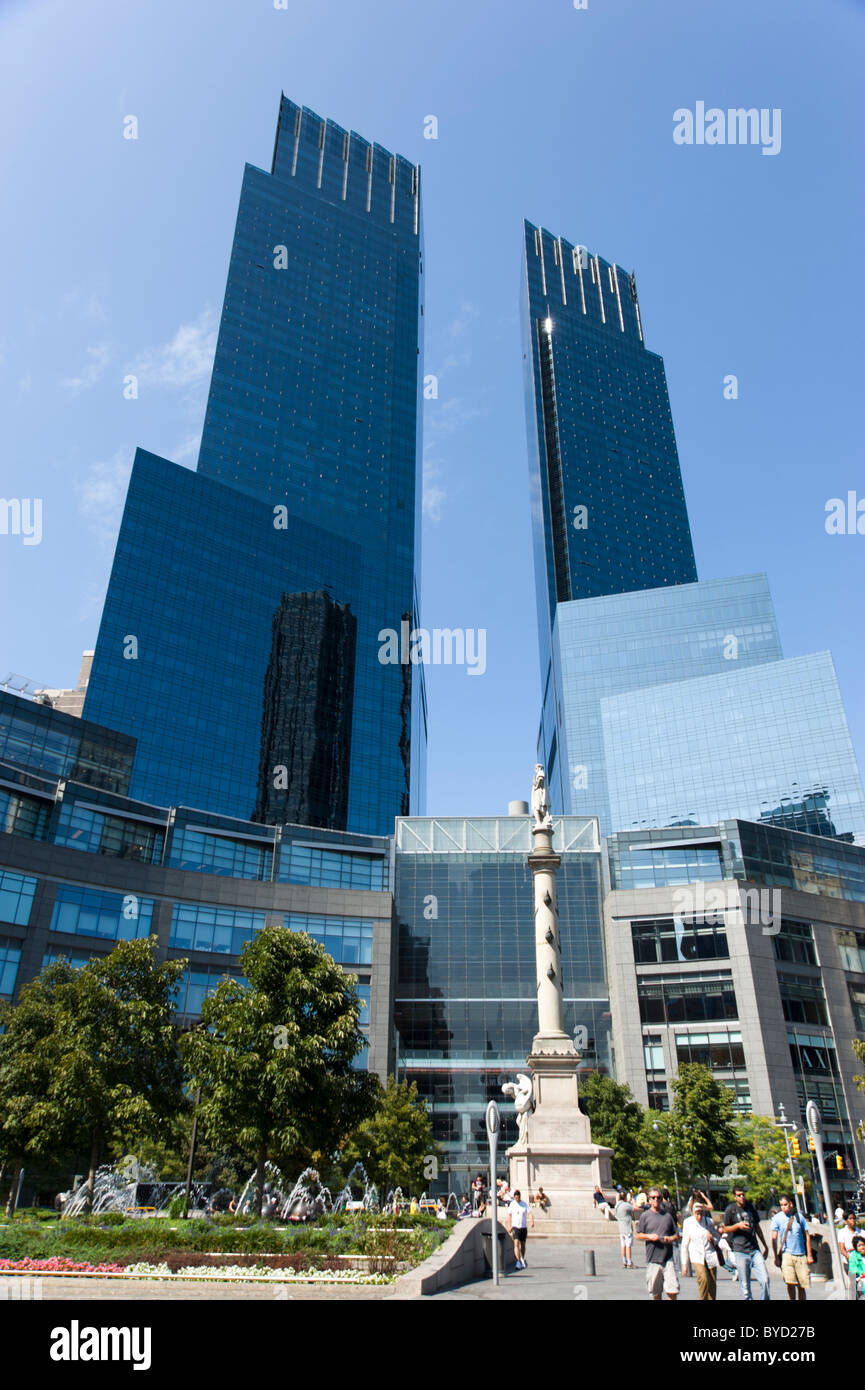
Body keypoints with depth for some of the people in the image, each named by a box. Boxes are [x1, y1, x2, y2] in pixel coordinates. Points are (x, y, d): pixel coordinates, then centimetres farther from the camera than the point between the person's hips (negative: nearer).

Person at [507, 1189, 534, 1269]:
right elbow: (509, 1215, 9)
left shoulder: (525, 1204, -1)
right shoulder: (512, 1204, 1)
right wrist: (509, 1226, 6)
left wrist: (532, 1220, -28)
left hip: (524, 1227, 1)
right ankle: (519, 1261, -15)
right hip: (515, 1227, -1)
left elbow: (529, 1213, -9)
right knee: (516, 1244, -15)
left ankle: (523, 1259, 33)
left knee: (523, 1245, 11)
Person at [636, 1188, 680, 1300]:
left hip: (668, 1258, 1)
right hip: (652, 1258, -1)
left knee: (673, 1290, -8)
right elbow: (638, 1235, 6)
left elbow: (676, 1235, 16)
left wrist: (671, 1238, -5)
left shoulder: (667, 1215, 11)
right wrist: (649, 1236, -11)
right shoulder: (645, 1216, 5)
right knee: (656, 1292, 6)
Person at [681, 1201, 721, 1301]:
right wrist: (684, 1264, 3)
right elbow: (685, 1244, 2)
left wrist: (712, 1239, -11)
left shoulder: (709, 1221, -1)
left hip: (710, 1256, 2)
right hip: (696, 1256, -2)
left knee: (712, 1284, 1)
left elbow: (717, 1239, 13)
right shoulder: (688, 1222, -4)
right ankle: (703, 1299, -7)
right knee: (703, 1279, -23)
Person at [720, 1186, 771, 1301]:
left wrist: (765, 1246, 25)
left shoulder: (751, 1207, 10)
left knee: (765, 1279, -8)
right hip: (740, 1251, -3)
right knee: (745, 1285, -1)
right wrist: (738, 1225, -13)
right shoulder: (730, 1210, -3)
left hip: (755, 1250, 3)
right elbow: (724, 1229, 3)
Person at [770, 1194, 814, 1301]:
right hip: (786, 1253, -2)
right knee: (790, 1282, -15)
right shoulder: (777, 1218, -1)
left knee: (801, 1286, 3)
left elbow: (807, 1236, 12)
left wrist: (809, 1255, 9)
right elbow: (774, 1238, 1)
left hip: (800, 1254, 2)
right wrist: (776, 1257, -3)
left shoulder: (799, 1217, 4)